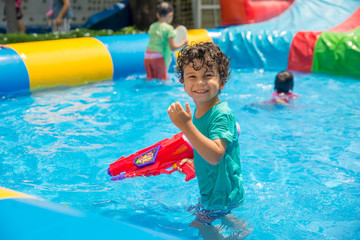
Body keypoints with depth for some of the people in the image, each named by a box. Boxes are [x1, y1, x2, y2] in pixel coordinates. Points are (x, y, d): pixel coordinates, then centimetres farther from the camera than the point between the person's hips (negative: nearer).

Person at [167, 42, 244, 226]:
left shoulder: (222, 114, -25)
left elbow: (215, 156, -37)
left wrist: (186, 127, -40)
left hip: (222, 196, -9)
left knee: (194, 230, 1)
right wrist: (192, 161, 6)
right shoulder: (197, 112, 2)